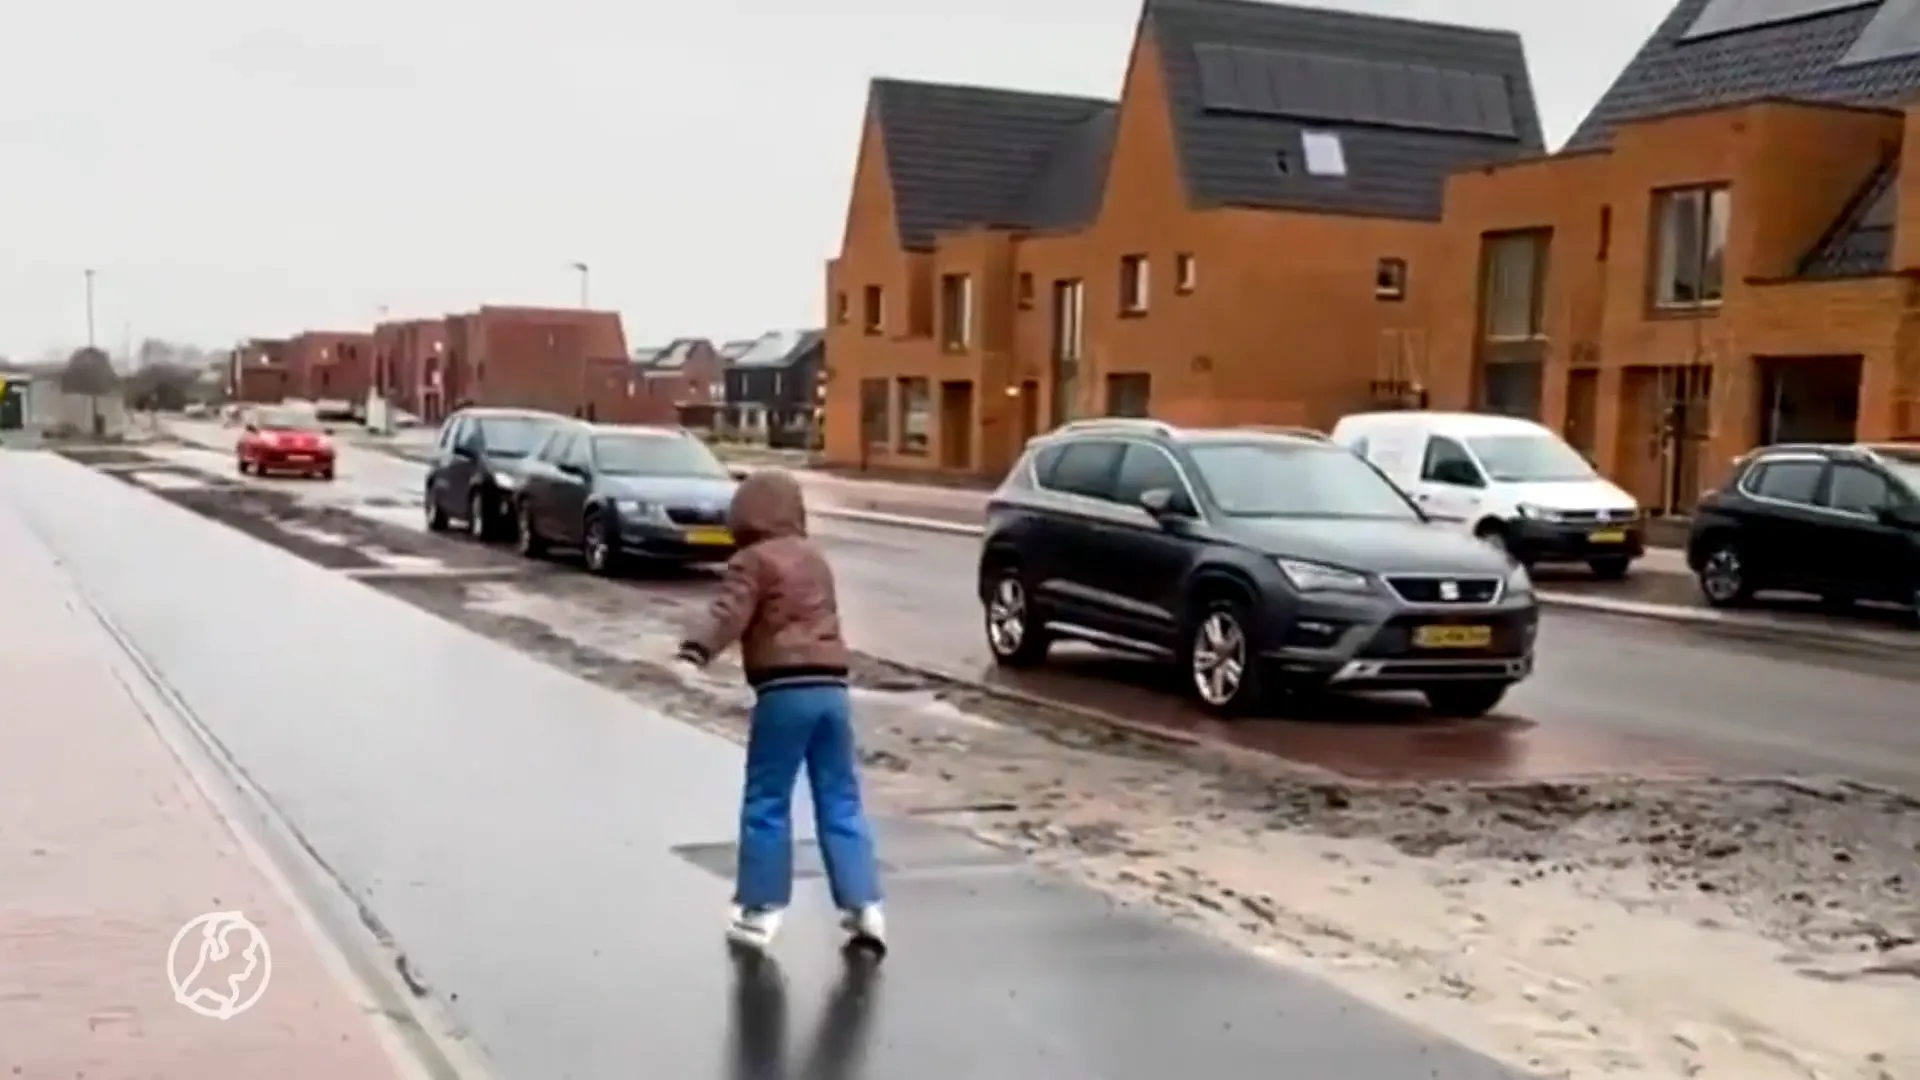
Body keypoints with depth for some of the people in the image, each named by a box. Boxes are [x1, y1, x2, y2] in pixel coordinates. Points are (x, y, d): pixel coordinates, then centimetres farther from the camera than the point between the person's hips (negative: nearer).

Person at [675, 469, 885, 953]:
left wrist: (698, 645, -32)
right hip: (830, 686, 6)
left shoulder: (752, 561, 0)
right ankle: (864, 906, 5)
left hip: (784, 689, -6)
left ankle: (759, 911, 7)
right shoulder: (815, 558, 21)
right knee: (841, 802, 9)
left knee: (766, 803, 4)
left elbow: (729, 613, -18)